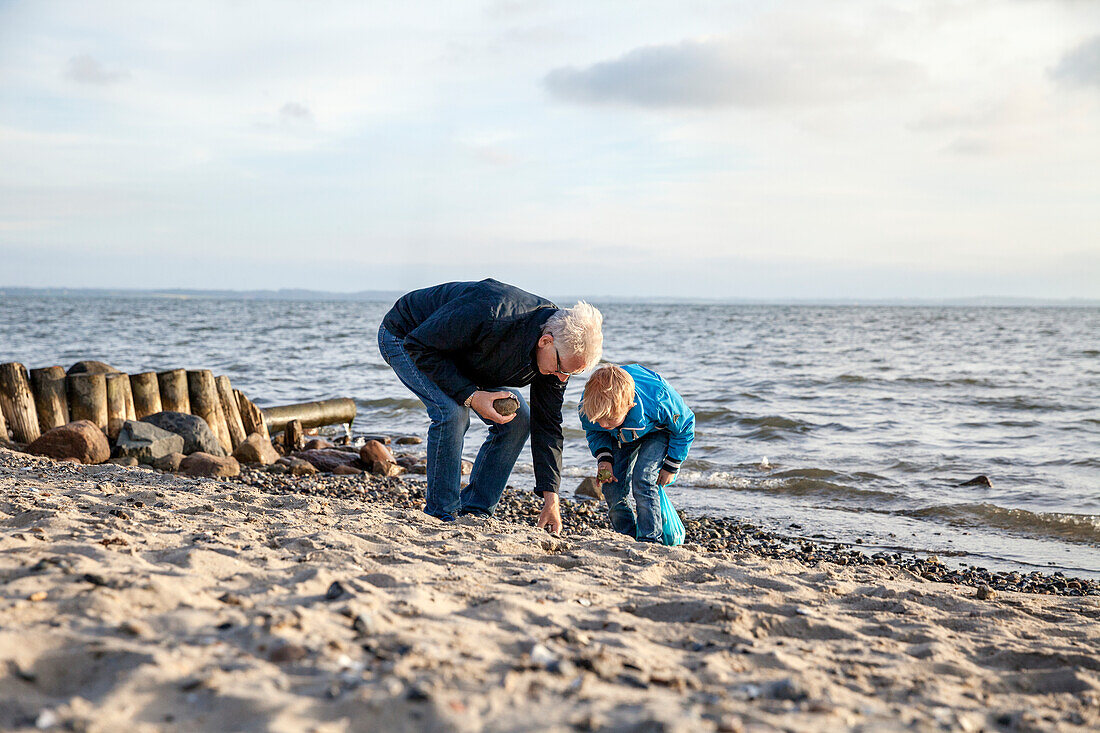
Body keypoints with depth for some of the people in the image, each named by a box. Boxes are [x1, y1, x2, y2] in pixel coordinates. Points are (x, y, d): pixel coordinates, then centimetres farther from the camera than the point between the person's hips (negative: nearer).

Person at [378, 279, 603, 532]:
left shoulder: (561, 353, -19)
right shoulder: (490, 315, -42)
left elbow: (547, 423, -11)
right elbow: (419, 345, -32)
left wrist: (551, 499, -14)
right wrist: (470, 395, -37)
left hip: (460, 354, 7)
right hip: (405, 337, -7)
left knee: (518, 418, -5)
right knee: (452, 411, -29)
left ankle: (474, 511, 3)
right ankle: (441, 513, -13)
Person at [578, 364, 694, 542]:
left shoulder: (658, 402, -44)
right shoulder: (589, 404, -34)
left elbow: (684, 427, -21)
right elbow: (594, 433, -7)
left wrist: (671, 467, -14)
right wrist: (603, 459, -25)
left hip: (658, 432, -4)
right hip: (620, 437, 4)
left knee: (642, 481, -24)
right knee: (611, 488, -8)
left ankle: (650, 540, -10)